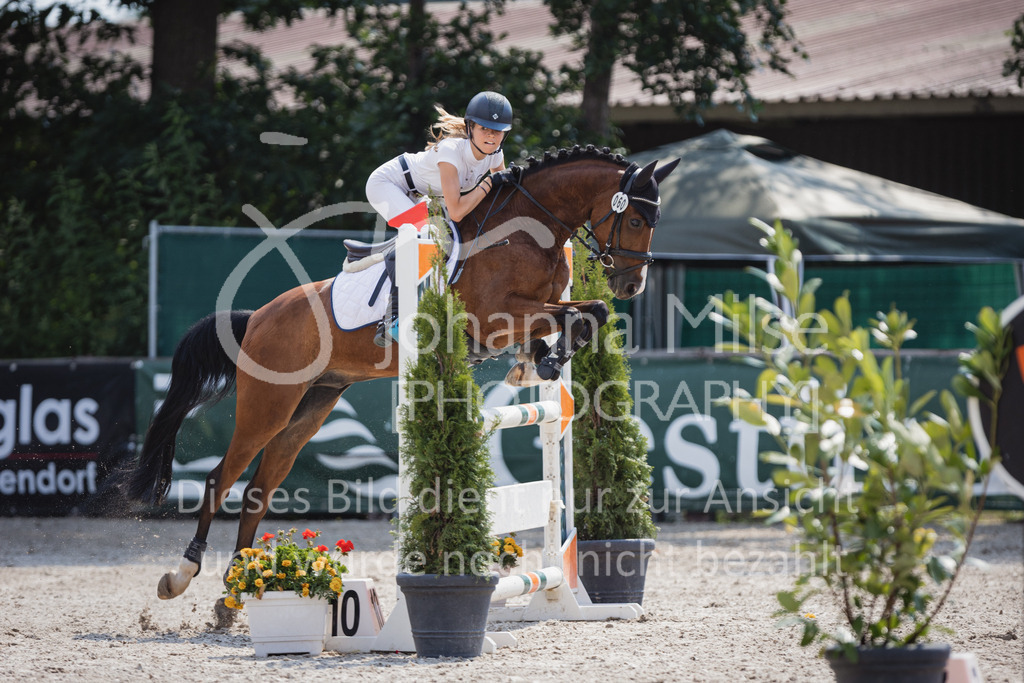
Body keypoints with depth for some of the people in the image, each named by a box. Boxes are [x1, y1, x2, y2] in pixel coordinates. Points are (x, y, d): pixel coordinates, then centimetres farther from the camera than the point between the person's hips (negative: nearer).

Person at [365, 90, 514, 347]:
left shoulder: (495, 155, -13)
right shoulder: (451, 150, -35)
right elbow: (456, 212, -39)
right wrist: (490, 182, -33)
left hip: (421, 197, 9)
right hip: (386, 183, -9)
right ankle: (392, 319, -33)